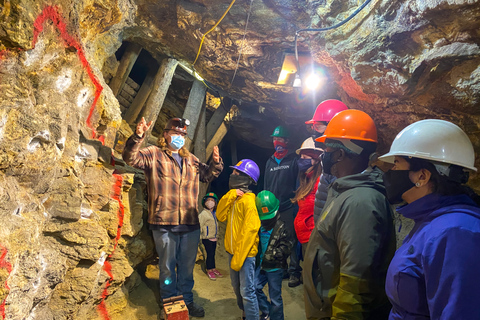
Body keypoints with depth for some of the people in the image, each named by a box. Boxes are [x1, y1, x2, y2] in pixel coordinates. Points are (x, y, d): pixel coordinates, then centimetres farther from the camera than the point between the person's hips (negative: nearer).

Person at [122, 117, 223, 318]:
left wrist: (216, 163, 4)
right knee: (167, 267, 10)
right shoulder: (154, 154, 1)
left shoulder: (191, 160, 16)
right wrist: (138, 137, -28)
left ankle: (187, 301, 35)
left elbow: (208, 175, 24)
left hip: (190, 224, 5)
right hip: (164, 223, -4)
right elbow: (131, 158, -13)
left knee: (187, 267, 18)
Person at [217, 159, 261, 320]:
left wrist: (239, 258, -18)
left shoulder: (247, 200, -17)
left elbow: (249, 230, -19)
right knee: (237, 287, 20)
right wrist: (229, 196, -12)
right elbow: (220, 216, -2)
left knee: (247, 291, -1)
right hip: (233, 251, 8)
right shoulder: (233, 197, 8)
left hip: (245, 253, -8)